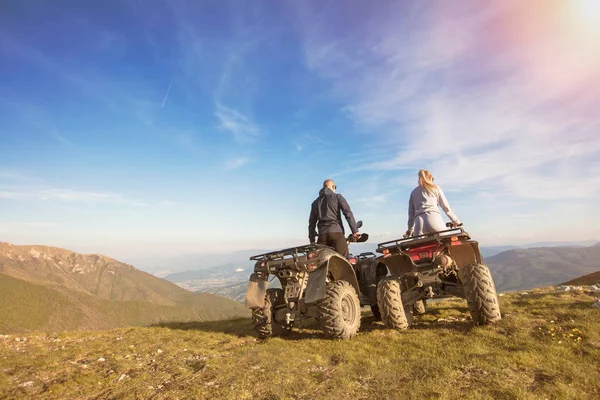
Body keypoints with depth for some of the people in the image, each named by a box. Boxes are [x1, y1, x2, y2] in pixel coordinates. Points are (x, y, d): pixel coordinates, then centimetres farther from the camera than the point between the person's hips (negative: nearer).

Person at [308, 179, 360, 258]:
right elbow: (348, 213, -5)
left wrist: (312, 240, 20)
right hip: (336, 232, -4)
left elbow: (312, 222, 19)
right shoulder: (337, 197, 7)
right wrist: (355, 230, -7)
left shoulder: (315, 202, 21)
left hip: (322, 234, 4)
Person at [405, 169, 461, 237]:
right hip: (434, 218, -2)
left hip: (419, 222, 2)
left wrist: (410, 228, 27)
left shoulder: (413, 192, 24)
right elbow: (446, 207, 15)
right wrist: (455, 220, 22)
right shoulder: (435, 188, 18)